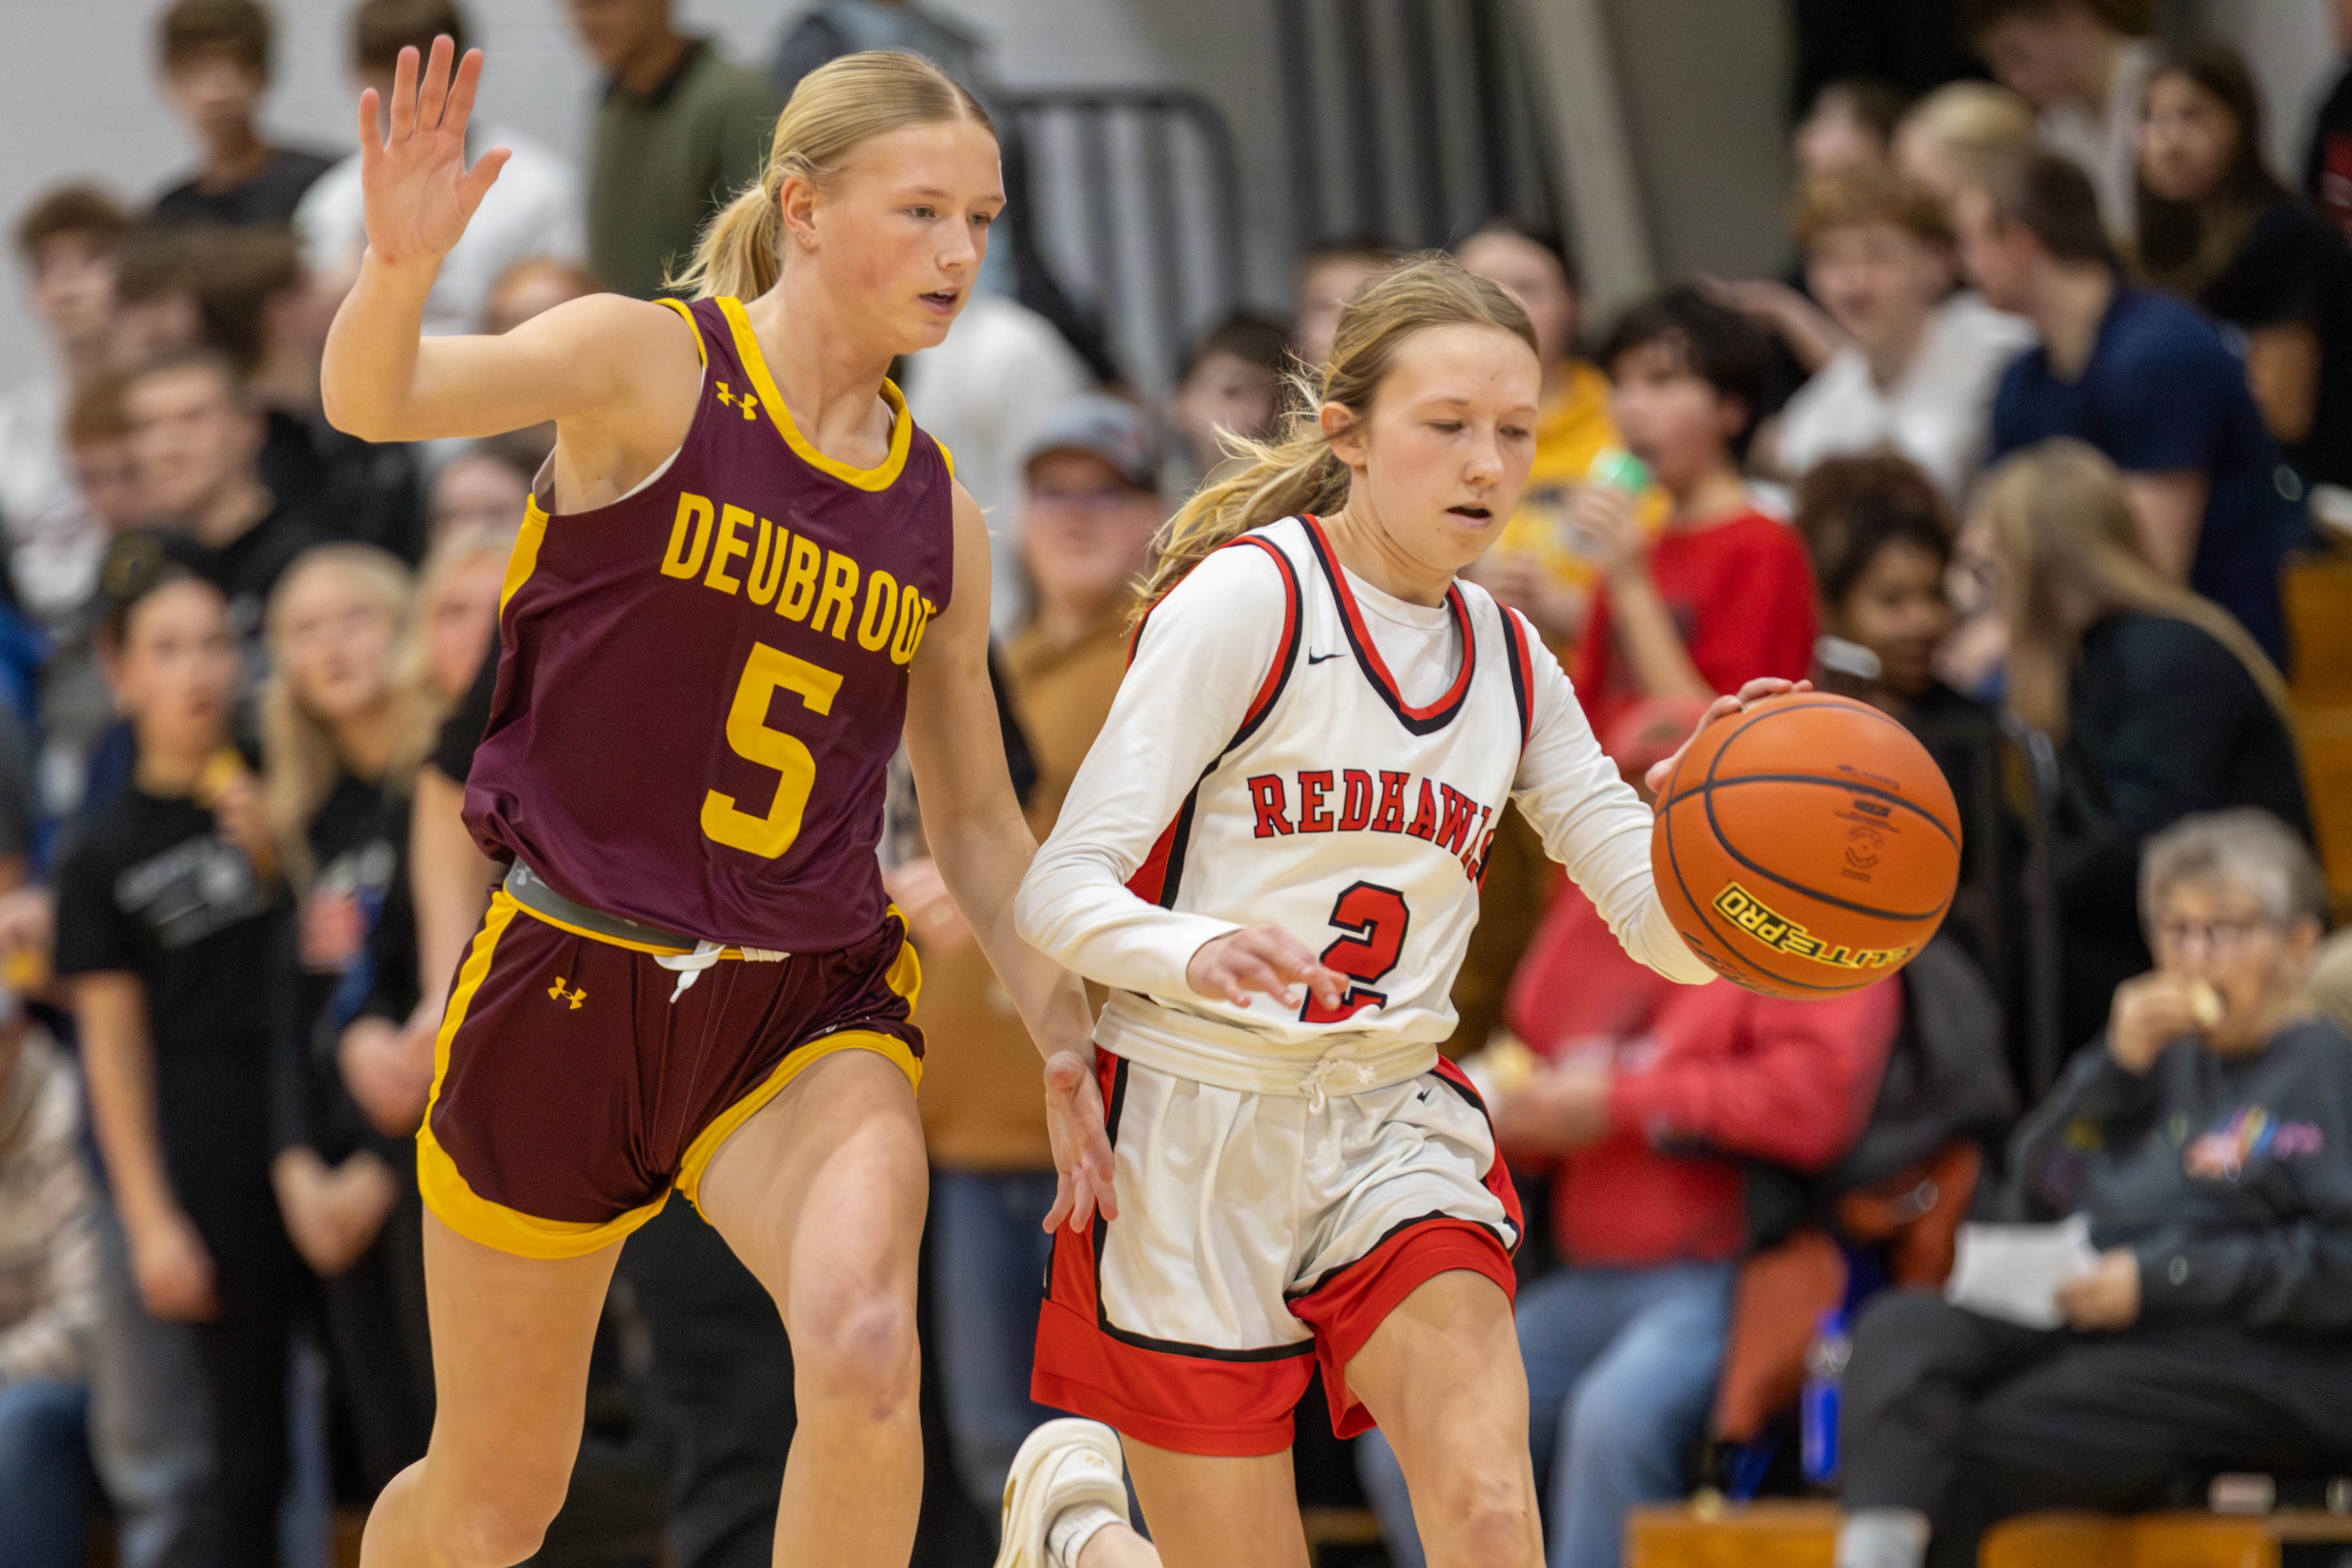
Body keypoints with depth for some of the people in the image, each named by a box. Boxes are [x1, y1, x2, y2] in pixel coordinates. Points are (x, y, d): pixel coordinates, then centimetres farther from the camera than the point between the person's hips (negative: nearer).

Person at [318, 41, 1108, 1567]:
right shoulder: (653, 366, -6)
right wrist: (400, 268, -45)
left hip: (811, 1004, 3)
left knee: (867, 1354, -29)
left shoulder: (940, 515, 8)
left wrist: (1065, 1037, 4)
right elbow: (374, 398, -23)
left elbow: (976, 822, 18)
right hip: (570, 980, -3)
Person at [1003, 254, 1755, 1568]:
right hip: (1192, 1125, -4)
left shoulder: (1509, 661, 8)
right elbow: (1064, 887, -15)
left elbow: (1672, 933, 5)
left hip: (1392, 1126, 4)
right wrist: (1199, 954, -38)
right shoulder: (1248, 596, -10)